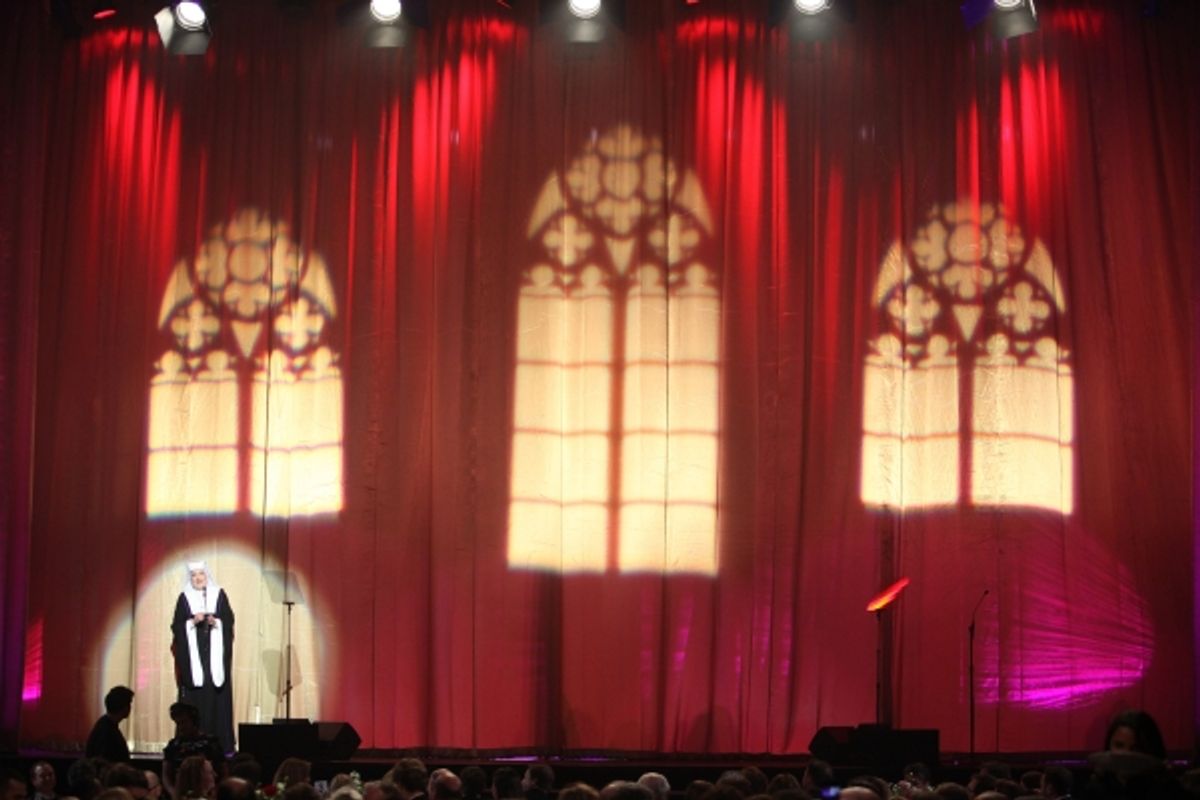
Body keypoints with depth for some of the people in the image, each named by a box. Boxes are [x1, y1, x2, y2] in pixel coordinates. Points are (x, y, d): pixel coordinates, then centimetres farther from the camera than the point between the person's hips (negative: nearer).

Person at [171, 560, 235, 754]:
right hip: (192, 656, 0)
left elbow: (229, 621, 5)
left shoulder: (219, 595, 7)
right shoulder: (184, 598, 6)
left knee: (218, 699, -3)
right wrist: (193, 621, -13)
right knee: (195, 700, -6)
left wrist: (216, 622, -13)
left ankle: (222, 743, -1)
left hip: (215, 654, 1)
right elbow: (177, 627, 2)